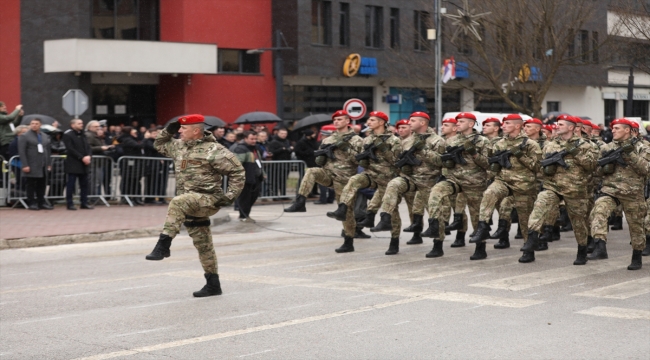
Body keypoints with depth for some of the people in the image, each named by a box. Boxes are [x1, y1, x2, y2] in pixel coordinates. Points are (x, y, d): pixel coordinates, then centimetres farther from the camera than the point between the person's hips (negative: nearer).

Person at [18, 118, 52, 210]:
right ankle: (32, 203, 5)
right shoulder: (24, 136, 0)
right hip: (31, 166, -5)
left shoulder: (45, 137, 17)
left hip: (43, 166, 5)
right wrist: (25, 165, -15)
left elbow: (48, 151, 18)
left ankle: (41, 202, 13)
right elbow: (22, 152, -7)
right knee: (31, 185, -1)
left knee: (41, 185, 7)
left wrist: (49, 164, 9)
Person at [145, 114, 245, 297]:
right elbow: (159, 145, 30)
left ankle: (163, 245, -36)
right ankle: (213, 285, 18)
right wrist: (168, 130, 11)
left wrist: (230, 196, -15)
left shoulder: (213, 150, -11)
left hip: (208, 199, -8)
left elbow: (237, 172, -9)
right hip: (190, 203, 8)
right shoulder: (179, 146, 12)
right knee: (203, 244, 11)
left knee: (178, 202, -35)